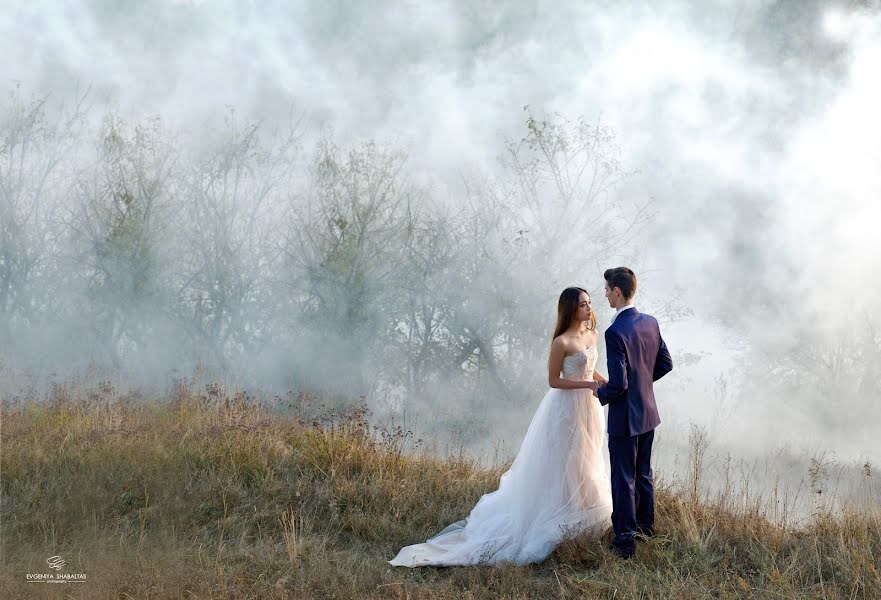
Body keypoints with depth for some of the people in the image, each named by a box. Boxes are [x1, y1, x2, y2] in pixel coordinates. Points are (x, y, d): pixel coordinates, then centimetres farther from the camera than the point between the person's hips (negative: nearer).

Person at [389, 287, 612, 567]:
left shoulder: (591, 335, 5)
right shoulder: (562, 342, -18)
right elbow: (554, 380, -16)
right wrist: (589, 385, -23)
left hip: (588, 407, 8)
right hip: (566, 408, -8)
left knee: (585, 466, 17)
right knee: (561, 468, 1)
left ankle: (580, 518, 30)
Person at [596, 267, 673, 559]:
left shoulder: (616, 332, -25)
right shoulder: (651, 322, 0)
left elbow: (618, 384, -26)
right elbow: (666, 364, 9)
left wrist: (601, 393, -6)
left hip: (625, 417, -8)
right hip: (649, 413, 8)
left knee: (623, 480, 2)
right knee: (643, 474, 22)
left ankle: (625, 541, 9)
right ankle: (646, 527, 35)